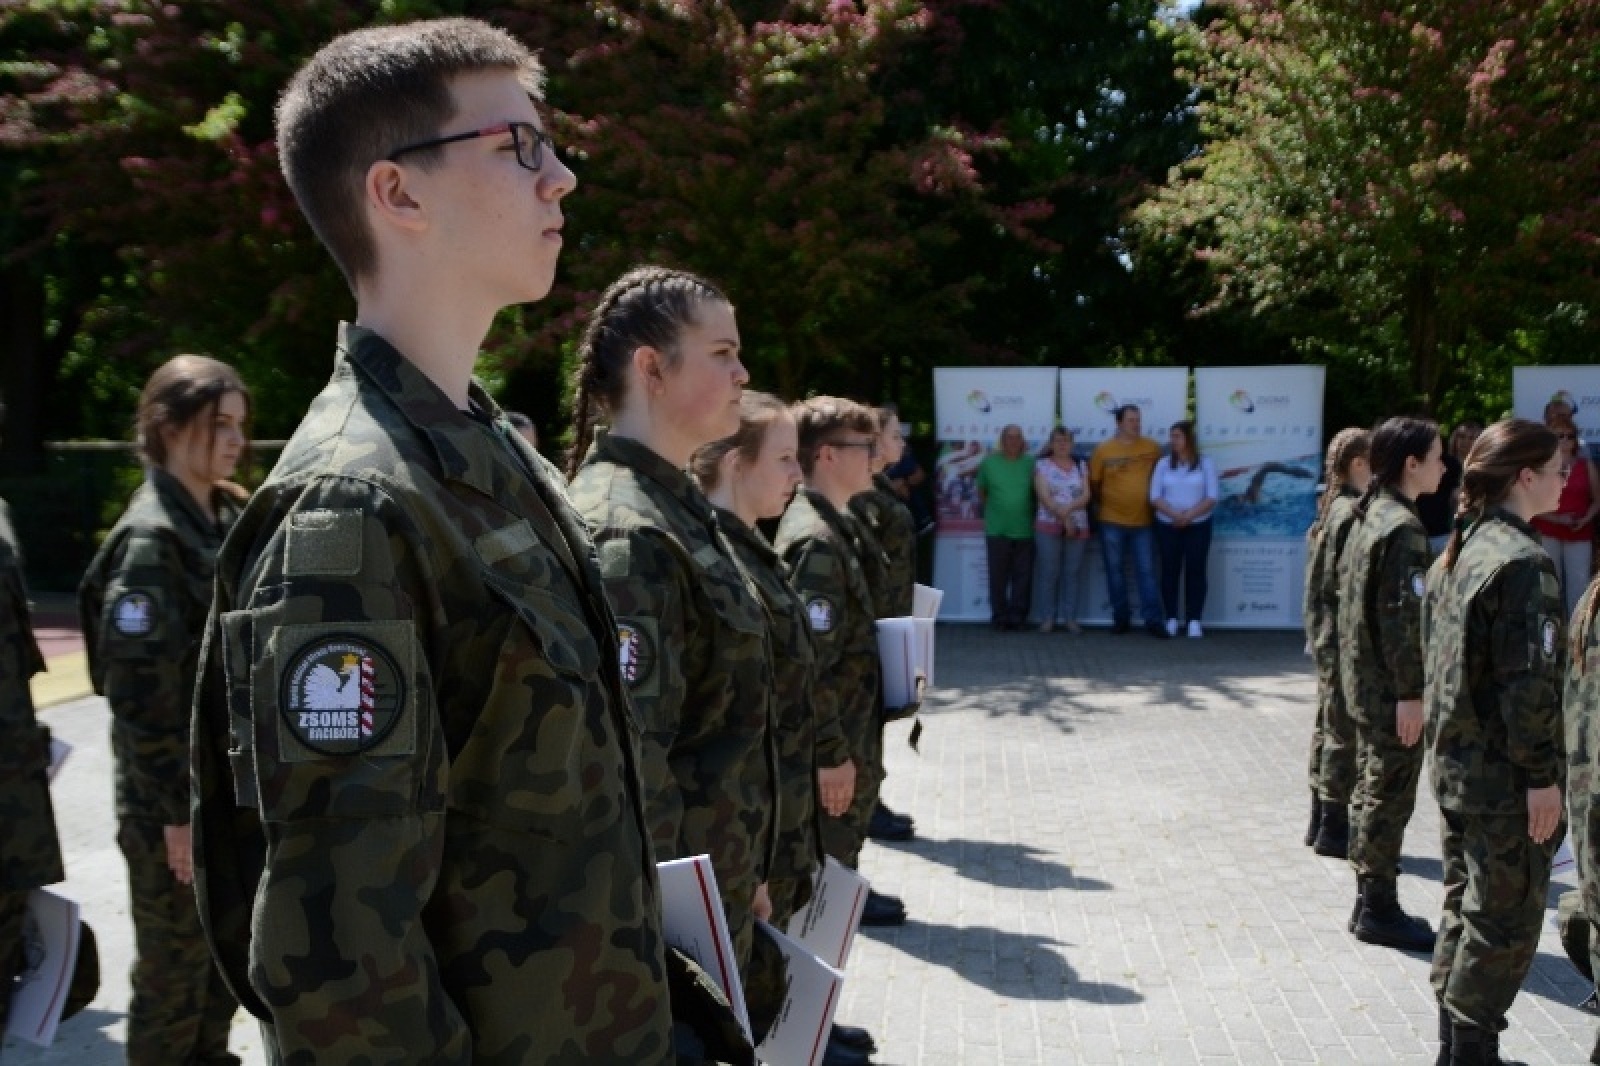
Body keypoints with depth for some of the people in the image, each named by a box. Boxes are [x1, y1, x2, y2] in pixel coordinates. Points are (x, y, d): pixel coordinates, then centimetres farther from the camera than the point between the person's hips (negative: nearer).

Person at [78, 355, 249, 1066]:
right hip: (176, 800, -8)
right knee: (174, 970, 9)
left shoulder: (229, 518, 8)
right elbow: (141, 692, -20)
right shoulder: (150, 538, -16)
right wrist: (177, 813, -18)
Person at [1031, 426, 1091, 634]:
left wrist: (1068, 508, -16)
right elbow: (1044, 496, -7)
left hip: (1078, 526, 3)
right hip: (1048, 525, -3)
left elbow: (1085, 496, 2)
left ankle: (1070, 617, 9)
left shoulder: (1081, 466, 12)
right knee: (1048, 572, -3)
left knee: (1073, 572, 3)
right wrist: (1064, 518, -13)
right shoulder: (1042, 465, 3)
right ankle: (1047, 617, 3)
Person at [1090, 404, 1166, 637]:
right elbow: (1093, 483, 4)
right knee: (1115, 571, 7)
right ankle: (1120, 618, 17)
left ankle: (1153, 620, 1)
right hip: (1112, 522, 0)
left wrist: (1153, 499, 7)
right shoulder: (1103, 449, -3)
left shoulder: (1153, 448, 1)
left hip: (1143, 522, 0)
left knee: (1147, 571, 0)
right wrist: (1103, 504, 6)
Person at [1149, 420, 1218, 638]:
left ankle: (1194, 620, -1)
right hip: (1168, 525, 1)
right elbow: (1155, 497, -2)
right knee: (1170, 570, 1)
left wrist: (1190, 515, -17)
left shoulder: (1205, 464, 2)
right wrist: (1174, 514, -16)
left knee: (1195, 570, -3)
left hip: (1198, 526, -1)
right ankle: (1171, 619, 6)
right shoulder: (1164, 463, 5)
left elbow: (1211, 498, -4)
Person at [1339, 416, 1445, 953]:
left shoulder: (1368, 516, 11)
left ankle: (1369, 902, 25)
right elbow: (1401, 615, -21)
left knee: (1371, 789, 15)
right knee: (1390, 794, 0)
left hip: (1363, 681, 9)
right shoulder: (1403, 527, -18)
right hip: (1390, 687, -9)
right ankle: (1379, 909, 10)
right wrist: (1411, 692, -18)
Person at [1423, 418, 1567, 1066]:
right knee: (1505, 920, 4)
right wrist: (1541, 776, -16)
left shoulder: (1458, 551, 9)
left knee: (1464, 906, 18)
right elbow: (1528, 679, -21)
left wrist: (1450, 742, 18)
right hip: (1504, 776, -9)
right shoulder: (1524, 561, -18)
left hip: (1455, 764, 9)